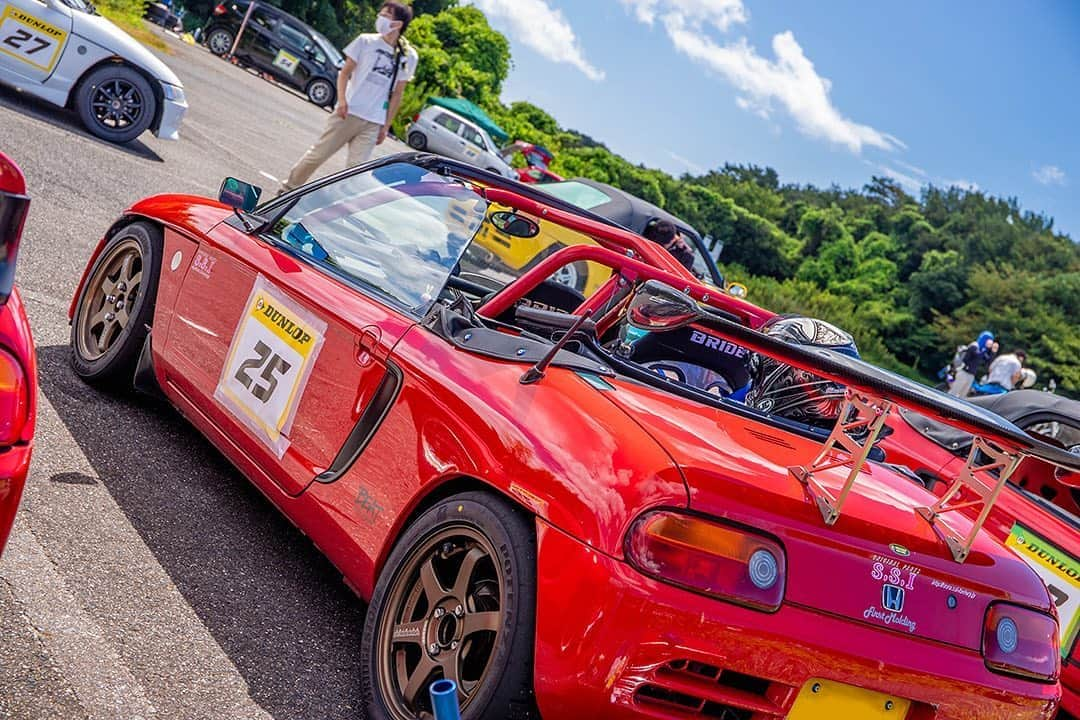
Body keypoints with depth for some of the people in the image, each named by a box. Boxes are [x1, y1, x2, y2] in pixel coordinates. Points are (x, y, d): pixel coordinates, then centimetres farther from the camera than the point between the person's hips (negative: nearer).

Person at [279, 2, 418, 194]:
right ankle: (287, 189, 21)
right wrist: (341, 99, -12)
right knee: (317, 155, 4)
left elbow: (397, 94, 9)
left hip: (373, 124, 1)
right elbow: (345, 72, 5)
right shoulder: (366, 41, 0)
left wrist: (386, 126, 7)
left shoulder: (408, 57, 4)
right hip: (348, 113, -1)